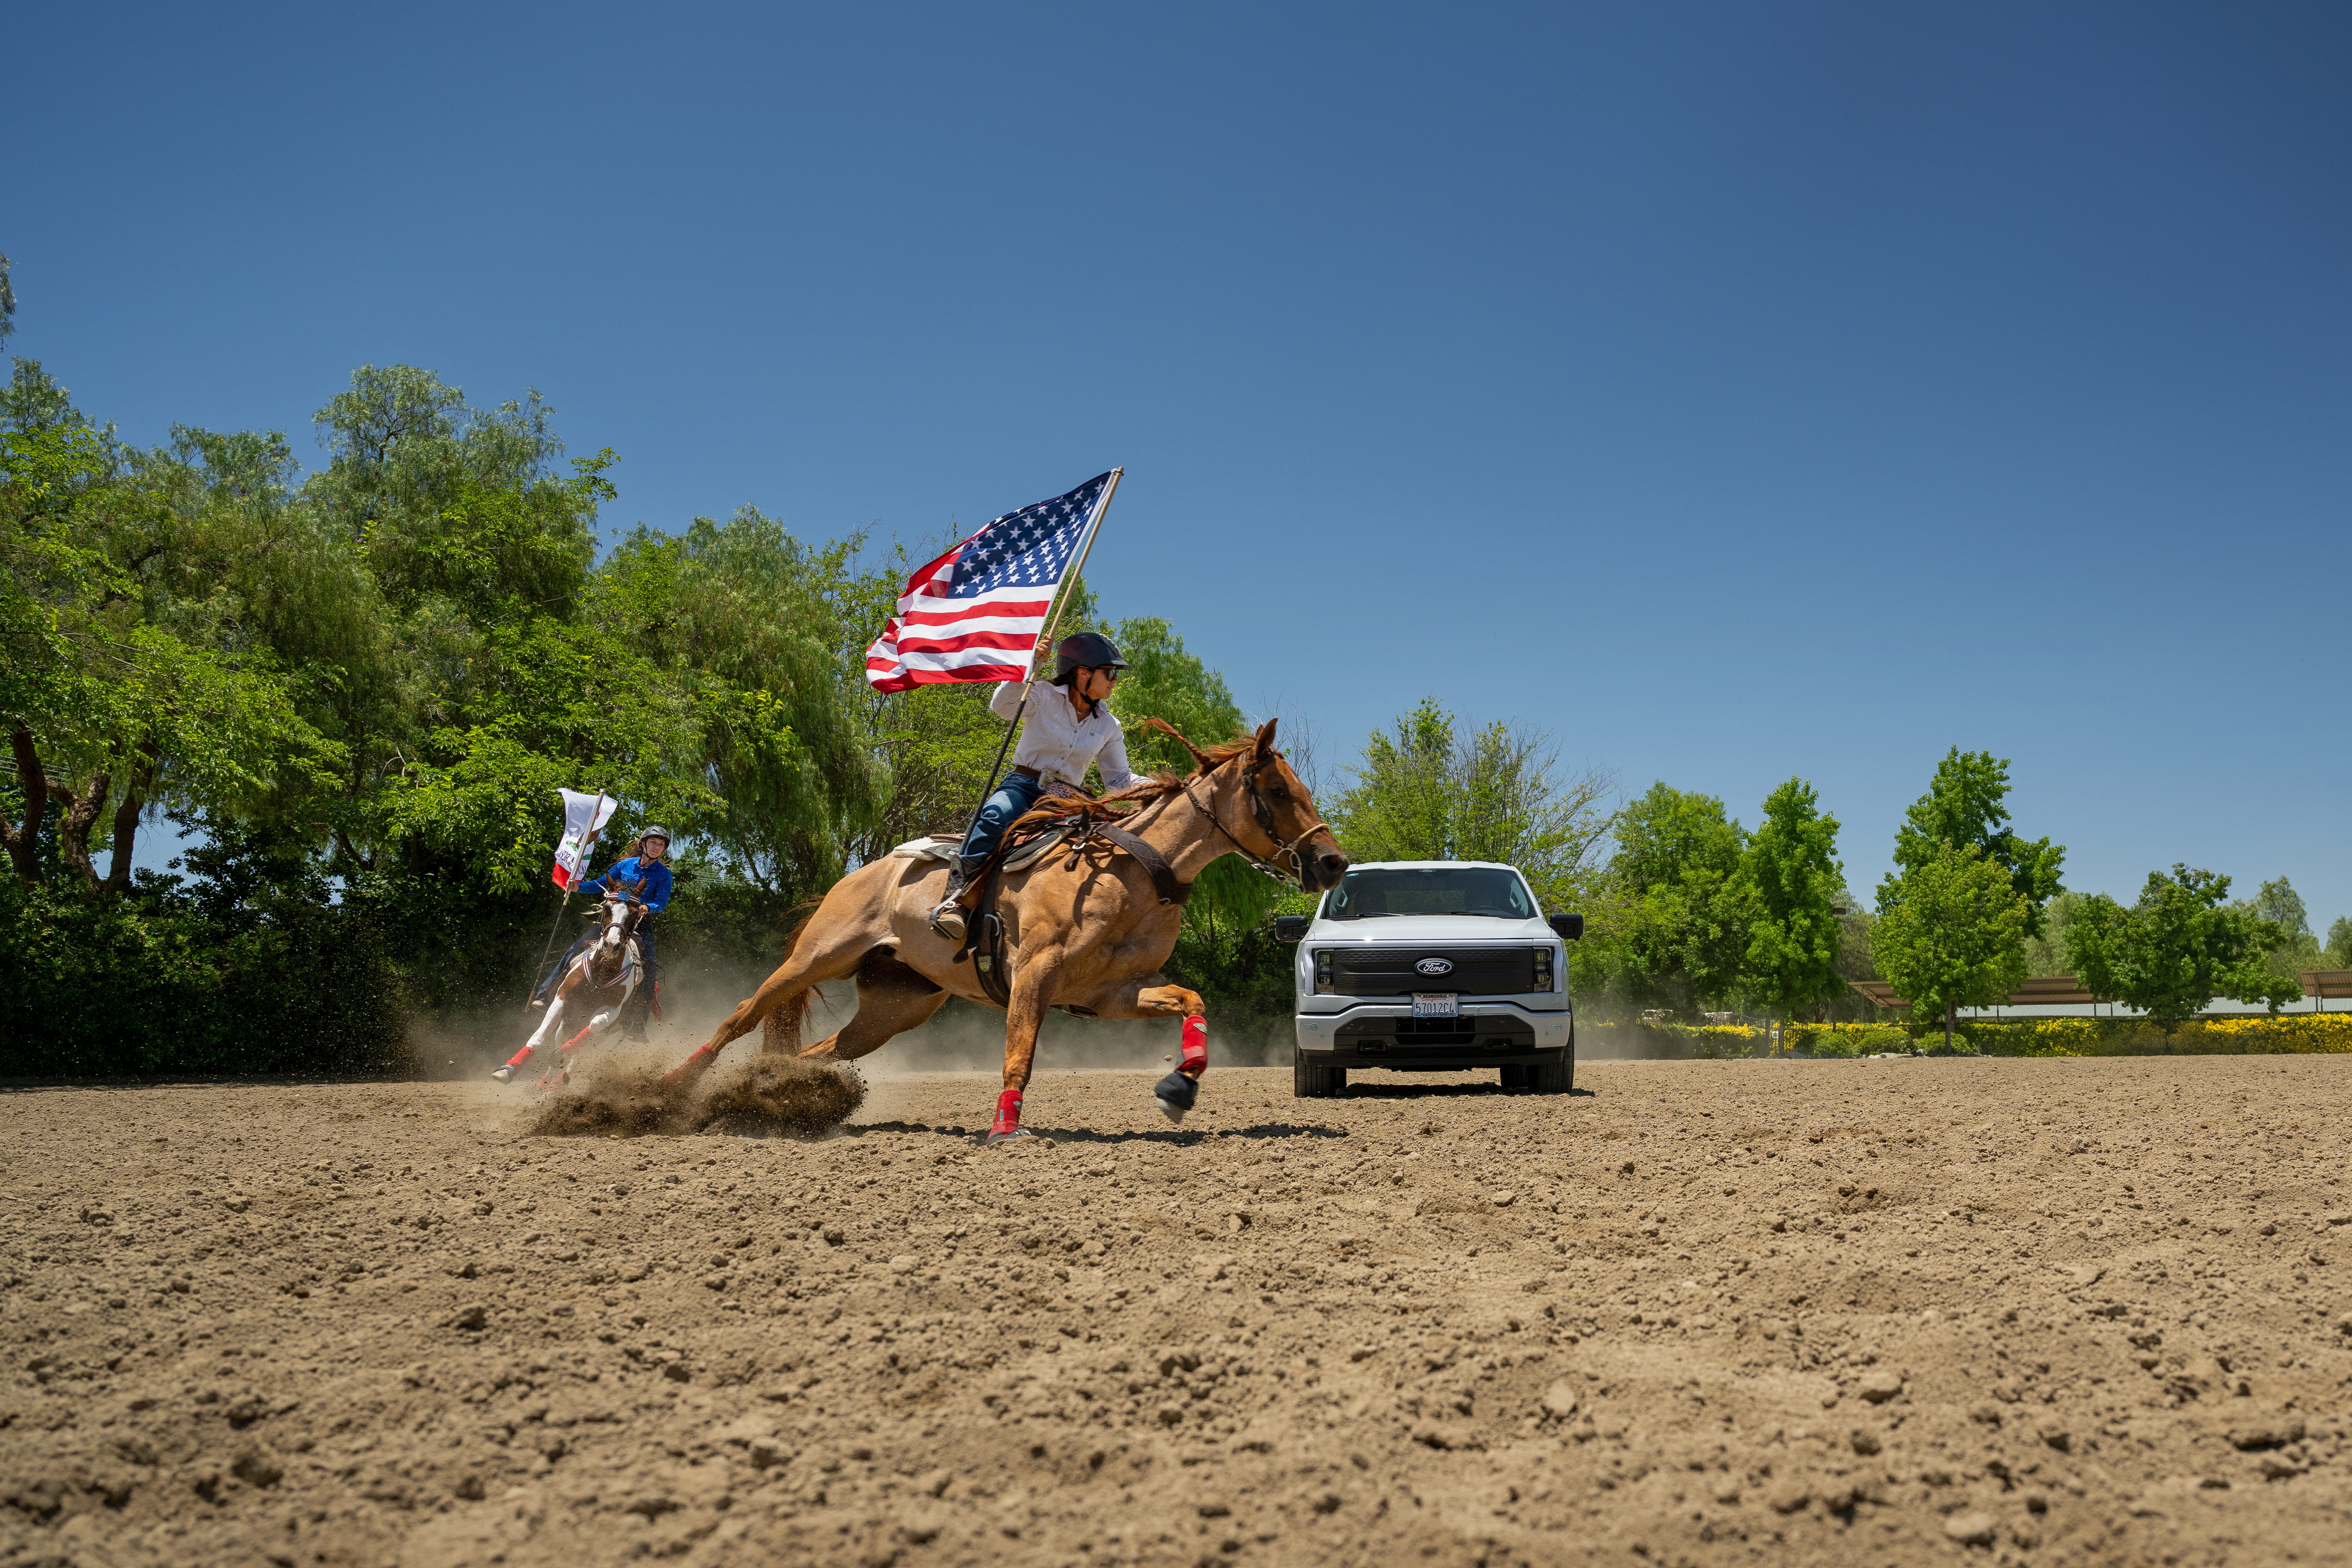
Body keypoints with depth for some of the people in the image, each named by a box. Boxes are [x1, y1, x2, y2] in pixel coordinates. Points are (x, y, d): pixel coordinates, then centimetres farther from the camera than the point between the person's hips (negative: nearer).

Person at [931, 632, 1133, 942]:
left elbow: (1119, 779, 14)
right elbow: (1002, 706, -19)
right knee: (995, 816, -37)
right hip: (1024, 785, -4)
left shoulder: (1109, 726, 11)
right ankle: (955, 896, -39)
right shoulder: (1044, 696, -1)